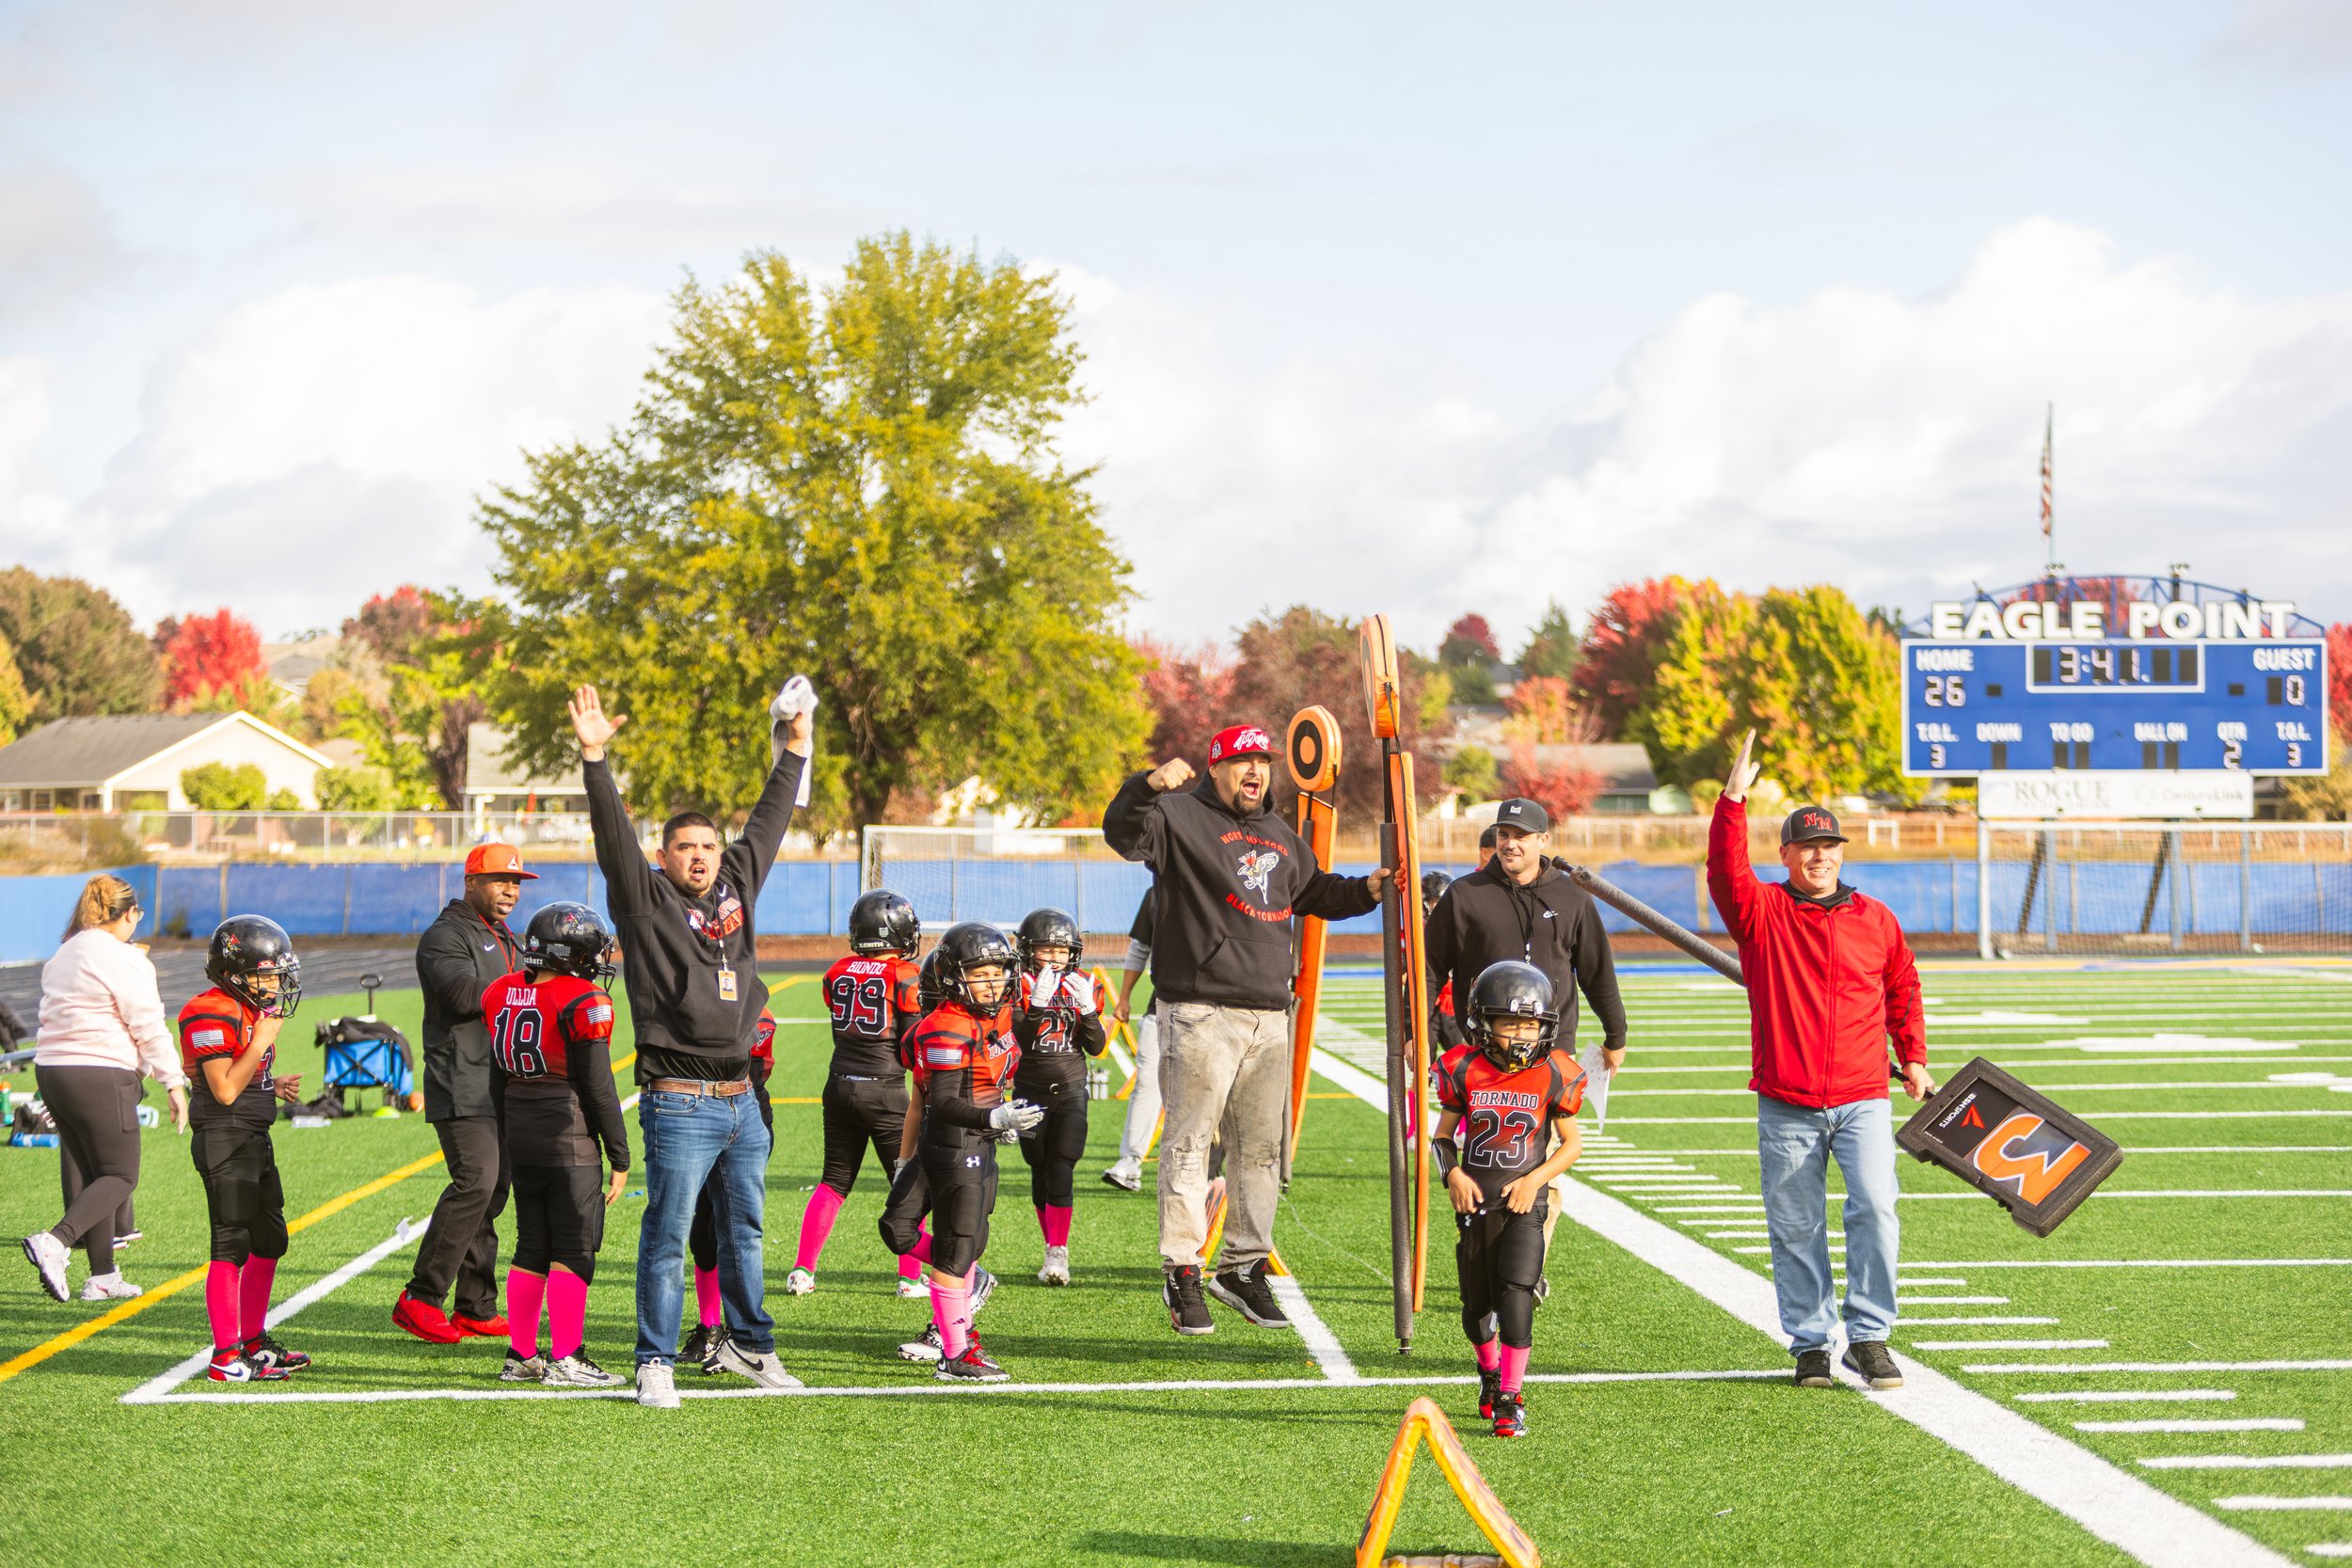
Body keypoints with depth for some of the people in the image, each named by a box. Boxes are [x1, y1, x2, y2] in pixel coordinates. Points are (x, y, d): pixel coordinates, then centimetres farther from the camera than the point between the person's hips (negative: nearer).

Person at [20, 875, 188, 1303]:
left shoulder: (62, 956, 17)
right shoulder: (125, 960, -9)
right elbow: (150, 1029, -11)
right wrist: (175, 1084, -5)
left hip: (51, 1071, 8)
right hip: (100, 1076, -8)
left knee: (85, 1173, 11)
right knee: (119, 1176, -3)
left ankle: (103, 1276, 11)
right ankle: (55, 1242, -21)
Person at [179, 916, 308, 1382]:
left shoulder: (252, 1011, 14)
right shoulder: (213, 1016, -17)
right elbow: (225, 1090, -20)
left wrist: (274, 1085, 7)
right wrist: (261, 1043, -17)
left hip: (254, 1140, 10)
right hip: (224, 1139, -10)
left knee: (270, 1239, 16)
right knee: (231, 1245, -7)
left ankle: (254, 1341, 28)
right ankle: (226, 1357, -4)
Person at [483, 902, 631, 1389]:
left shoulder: (500, 994, 8)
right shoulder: (583, 1002, -13)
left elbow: (496, 1081, 13)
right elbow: (599, 1089, -11)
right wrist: (619, 1158, -4)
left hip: (519, 1136, 7)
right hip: (570, 1139, -7)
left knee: (531, 1247, 14)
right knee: (574, 1250, -1)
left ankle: (521, 1357, 17)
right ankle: (565, 1359, -2)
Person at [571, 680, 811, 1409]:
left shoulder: (736, 886, 12)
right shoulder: (645, 900, -2)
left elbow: (767, 823, 23)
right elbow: (614, 835, -13)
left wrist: (792, 752, 26)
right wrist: (596, 759, -23)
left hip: (741, 1100, 6)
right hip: (679, 1104, -6)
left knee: (745, 1232, 16)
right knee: (667, 1238, -3)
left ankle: (750, 1344, 29)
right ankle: (655, 1363, 4)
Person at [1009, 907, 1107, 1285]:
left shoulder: (1084, 986, 2)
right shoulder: (1020, 986, -5)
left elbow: (1096, 1047, -1)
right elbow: (1018, 1041, -17)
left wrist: (1087, 1008, -16)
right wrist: (1037, 1002, -29)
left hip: (1070, 1090, 0)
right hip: (1030, 1092, 0)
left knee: (1062, 1170, -11)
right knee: (1041, 1172, 5)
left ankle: (1058, 1253, -12)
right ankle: (1054, 1249, 16)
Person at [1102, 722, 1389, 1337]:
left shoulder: (1281, 836, 20)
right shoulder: (1181, 815, -3)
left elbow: (1313, 892, 35)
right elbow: (1123, 832, -22)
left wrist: (1366, 890, 18)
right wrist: (1149, 785, -41)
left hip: (1270, 1019, 7)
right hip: (1200, 1014, -7)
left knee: (1260, 1149, 11)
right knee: (1189, 1143, -6)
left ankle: (1243, 1266, 22)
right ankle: (1182, 1273, -1)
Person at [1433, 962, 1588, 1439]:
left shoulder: (1553, 1075, -5)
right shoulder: (1464, 1071, -4)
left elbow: (1572, 1142, 6)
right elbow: (1443, 1136, 8)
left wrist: (1535, 1179, -9)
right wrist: (1454, 1176, -10)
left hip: (1524, 1203, -2)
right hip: (1475, 1203, 2)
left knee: (1516, 1297, -16)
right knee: (1477, 1306, 11)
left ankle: (1511, 1398, -6)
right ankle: (1490, 1373, 40)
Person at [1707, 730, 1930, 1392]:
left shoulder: (1875, 919, 10)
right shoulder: (1762, 912, 3)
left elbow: (1902, 989, 22)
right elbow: (1725, 870, -16)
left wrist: (1914, 1060, 20)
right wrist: (1734, 797, -24)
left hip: (1864, 1100, 1)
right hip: (1787, 1107, -1)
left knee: (1875, 1208, -13)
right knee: (1795, 1229, 3)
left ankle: (1869, 1337, -4)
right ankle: (1809, 1344, 13)